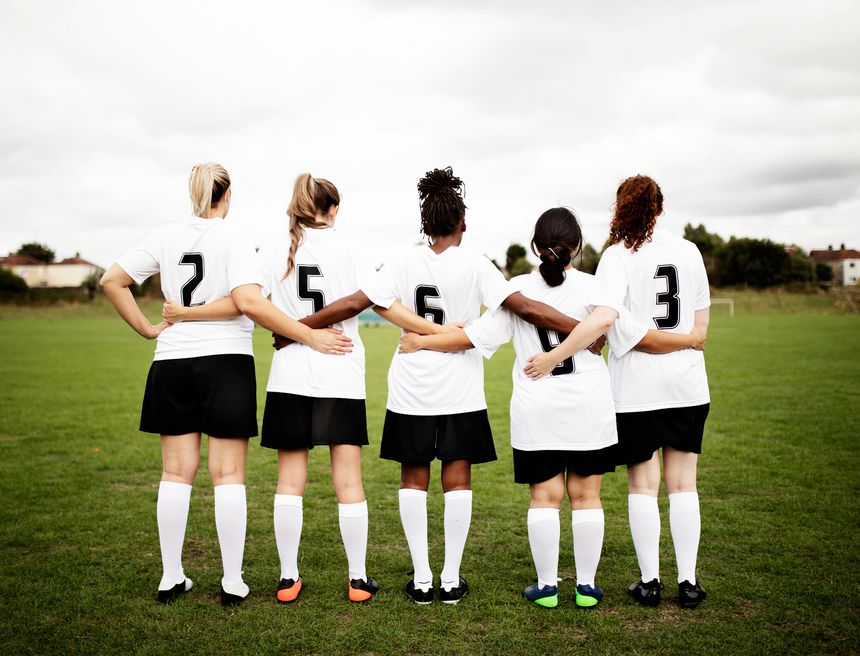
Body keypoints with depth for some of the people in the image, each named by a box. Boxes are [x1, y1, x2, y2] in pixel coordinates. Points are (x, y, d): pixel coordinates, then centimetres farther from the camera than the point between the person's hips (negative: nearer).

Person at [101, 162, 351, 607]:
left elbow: (112, 280, 4)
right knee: (228, 475, 3)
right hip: (225, 362, -4)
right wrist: (311, 337, -19)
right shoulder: (233, 240, -8)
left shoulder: (165, 237, 5)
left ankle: (171, 578, 18)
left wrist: (146, 329, 9)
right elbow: (249, 302, -21)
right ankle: (232, 582, 8)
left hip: (172, 364, 4)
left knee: (176, 473, 11)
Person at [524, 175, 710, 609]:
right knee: (682, 483, 10)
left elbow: (604, 317, -25)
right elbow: (700, 326, 9)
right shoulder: (689, 252, 5)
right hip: (687, 385, 4)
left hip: (635, 388, -3)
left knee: (643, 485, 7)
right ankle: (688, 582, 15)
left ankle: (649, 581, 14)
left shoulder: (619, 255, -9)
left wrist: (553, 357, -22)